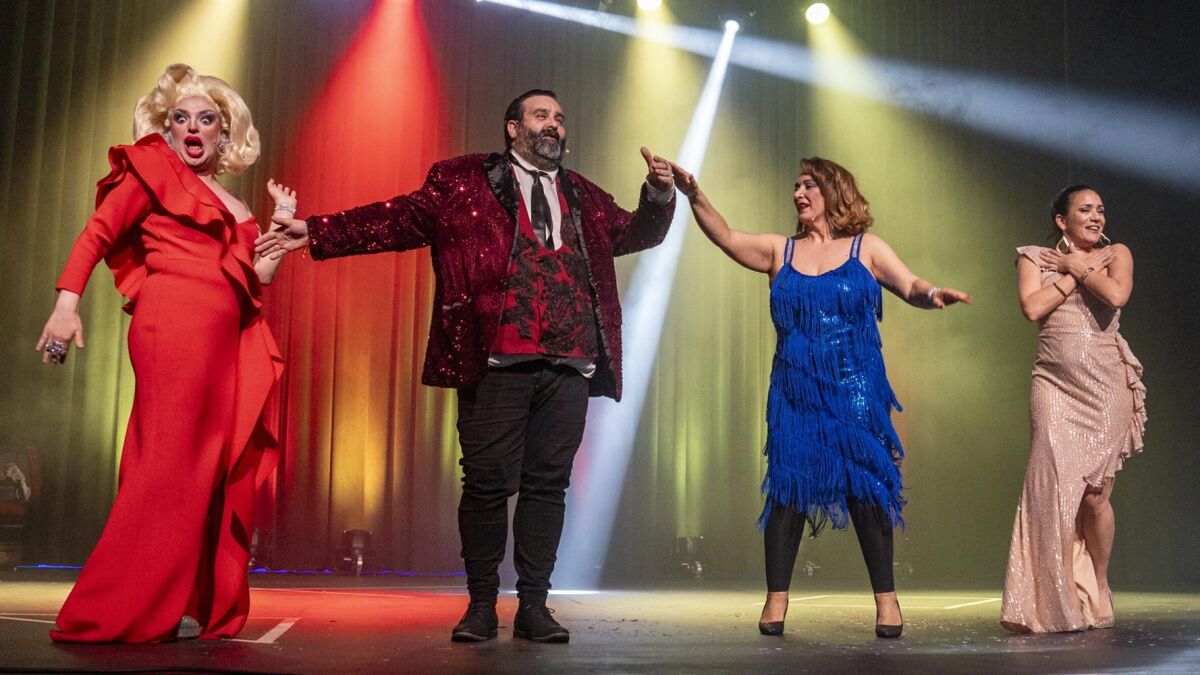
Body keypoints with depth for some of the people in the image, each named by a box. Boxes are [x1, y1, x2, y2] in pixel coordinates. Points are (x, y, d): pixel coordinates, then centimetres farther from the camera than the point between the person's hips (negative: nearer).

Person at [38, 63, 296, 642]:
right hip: (175, 323, -7)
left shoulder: (231, 207, 23)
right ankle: (121, 610, -3)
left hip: (221, 340, 7)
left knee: (219, 470, 4)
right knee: (171, 462, -10)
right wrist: (66, 303, -14)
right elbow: (95, 235, -1)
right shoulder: (153, 168, 8)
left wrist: (284, 226, 8)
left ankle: (202, 607, 11)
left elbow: (258, 278, 16)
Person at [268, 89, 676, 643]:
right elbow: (398, 219, 2)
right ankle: (481, 606, 14)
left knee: (547, 486, 6)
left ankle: (533, 606, 14)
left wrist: (659, 192, 4)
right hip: (495, 363, -3)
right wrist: (317, 232, -7)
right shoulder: (464, 181, 8)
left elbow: (638, 233, 25)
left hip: (568, 368, 4)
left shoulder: (583, 197, 21)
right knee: (487, 484, 0)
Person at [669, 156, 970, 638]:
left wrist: (933, 294, -27)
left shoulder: (866, 249, 6)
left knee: (866, 489, -2)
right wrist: (693, 195, -16)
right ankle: (776, 599, 5)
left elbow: (910, 287, -4)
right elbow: (726, 237, -1)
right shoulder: (780, 251, 10)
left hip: (855, 393, -2)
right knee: (786, 488, -1)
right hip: (795, 394, 2)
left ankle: (885, 598, 6)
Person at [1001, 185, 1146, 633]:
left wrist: (1076, 266, 0)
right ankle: (1050, 601, 0)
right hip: (1056, 386, 0)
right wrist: (1077, 271, -2)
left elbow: (1116, 296, -11)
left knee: (1095, 495, -1)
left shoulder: (1117, 253, 10)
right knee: (1053, 486, -10)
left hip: (1106, 386, 0)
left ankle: (1098, 591, 20)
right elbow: (1033, 308, -7)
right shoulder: (1035, 257, 11)